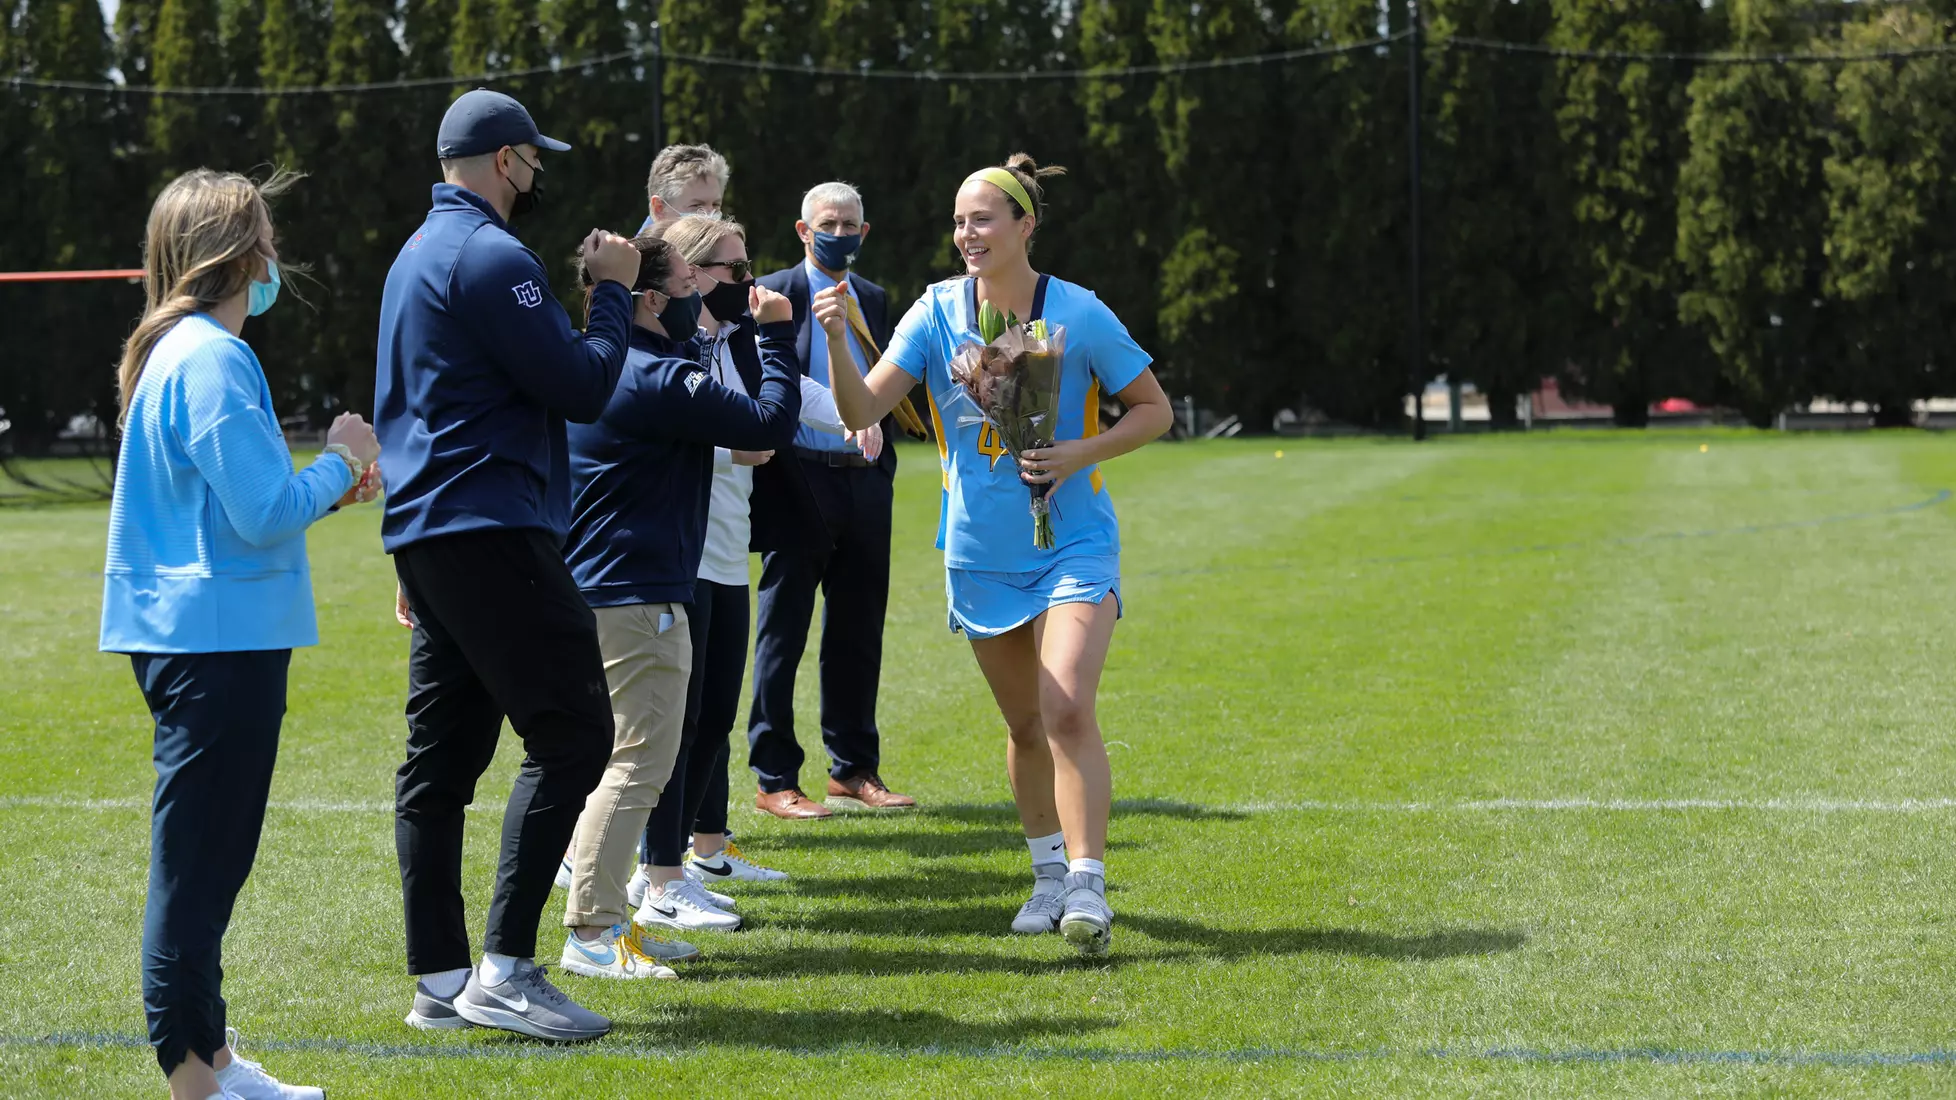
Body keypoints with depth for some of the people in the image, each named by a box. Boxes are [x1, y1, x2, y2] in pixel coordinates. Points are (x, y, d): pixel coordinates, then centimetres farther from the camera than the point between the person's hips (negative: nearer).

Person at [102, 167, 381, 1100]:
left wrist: (326, 485, 15)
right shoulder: (212, 358, -16)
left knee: (205, 863, 16)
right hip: (219, 638, -11)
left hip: (188, 635, 11)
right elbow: (264, 513, -21)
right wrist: (340, 465, -5)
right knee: (198, 863, -6)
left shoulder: (174, 350, 15)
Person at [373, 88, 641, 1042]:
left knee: (443, 751, 9)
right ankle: (506, 970, -15)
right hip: (493, 534, -10)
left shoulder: (415, 257, 20)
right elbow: (583, 388, -14)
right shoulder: (492, 258, -12)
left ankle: (440, 981, 10)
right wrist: (613, 291, 0)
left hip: (424, 535, 10)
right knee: (570, 733, -10)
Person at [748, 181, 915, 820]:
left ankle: (854, 769, 20)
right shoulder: (775, 294, -3)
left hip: (864, 480, 6)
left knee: (859, 633, 10)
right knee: (783, 631, -1)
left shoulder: (872, 300, 15)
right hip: (802, 478, -6)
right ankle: (775, 779, 4)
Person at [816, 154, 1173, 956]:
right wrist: (839, 345, -28)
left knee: (1067, 712, -19)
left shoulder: (1078, 314, -9)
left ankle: (1088, 890, -16)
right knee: (1023, 723, 13)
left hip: (1072, 542, -3)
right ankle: (1050, 875, 29)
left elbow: (1153, 408, 1)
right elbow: (863, 411, -10)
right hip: (980, 552, 4)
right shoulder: (937, 312, -3)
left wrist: (1081, 453, -15)